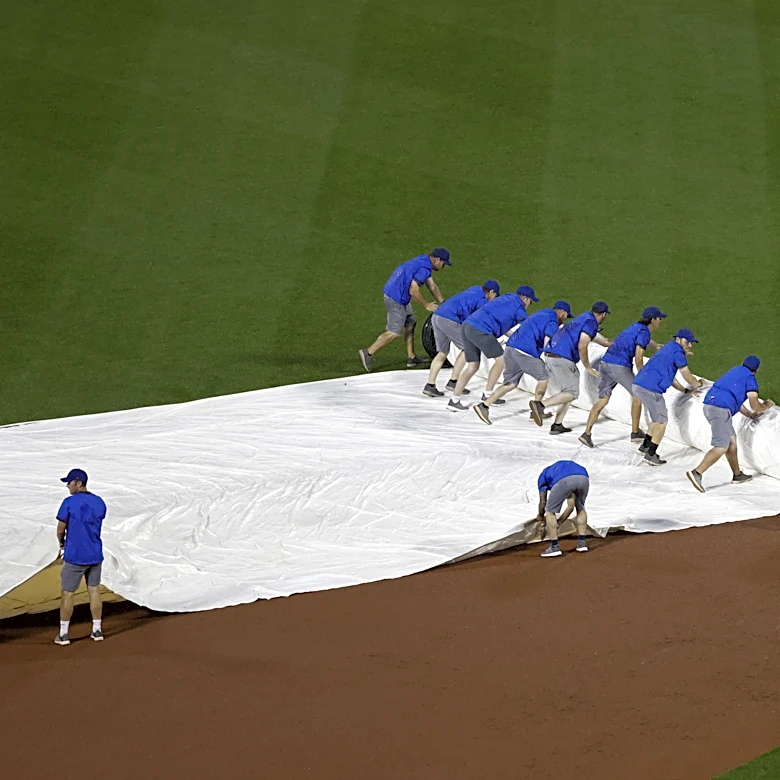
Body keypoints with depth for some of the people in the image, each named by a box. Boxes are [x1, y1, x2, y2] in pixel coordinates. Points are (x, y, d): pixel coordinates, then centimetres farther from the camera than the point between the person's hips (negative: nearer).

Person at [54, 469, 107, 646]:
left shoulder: (69, 503, -14)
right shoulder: (99, 502, 3)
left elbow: (61, 529, -9)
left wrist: (62, 544, 13)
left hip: (75, 556, -5)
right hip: (95, 554, 5)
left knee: (67, 593, 4)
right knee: (94, 591, 14)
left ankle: (63, 634, 7)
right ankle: (97, 630, 17)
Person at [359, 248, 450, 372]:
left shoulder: (423, 261, 14)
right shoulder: (424, 268, -19)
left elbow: (432, 287, 21)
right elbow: (413, 291, -22)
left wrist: (443, 303, 19)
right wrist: (426, 305, -10)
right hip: (396, 299, -11)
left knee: (410, 324, 15)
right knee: (395, 332, -6)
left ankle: (411, 358, 18)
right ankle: (368, 353, -6)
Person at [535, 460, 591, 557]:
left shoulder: (543, 476, 36)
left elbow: (543, 502, 30)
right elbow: (571, 506, 45)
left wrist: (541, 517, 49)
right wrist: (559, 522, 53)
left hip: (564, 480, -4)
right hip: (583, 478, 4)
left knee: (551, 511, 16)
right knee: (580, 508, 32)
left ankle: (554, 547, 14)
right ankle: (582, 543, 28)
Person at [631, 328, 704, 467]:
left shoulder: (668, 349, 24)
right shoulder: (677, 352, -6)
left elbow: (669, 377, 30)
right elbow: (688, 377, 1)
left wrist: (685, 390, 29)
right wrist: (699, 384, 21)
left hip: (638, 386, 10)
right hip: (650, 389, -10)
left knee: (658, 418, 26)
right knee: (662, 421, 3)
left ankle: (646, 446, 34)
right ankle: (650, 454, 5)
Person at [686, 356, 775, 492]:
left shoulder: (735, 370, 26)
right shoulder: (750, 378, 1)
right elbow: (755, 405, -3)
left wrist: (750, 415, 46)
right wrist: (766, 406, 20)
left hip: (708, 406, 9)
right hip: (721, 409, -9)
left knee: (731, 439, 22)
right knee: (721, 447, -11)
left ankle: (737, 475, 30)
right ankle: (697, 473, -27)